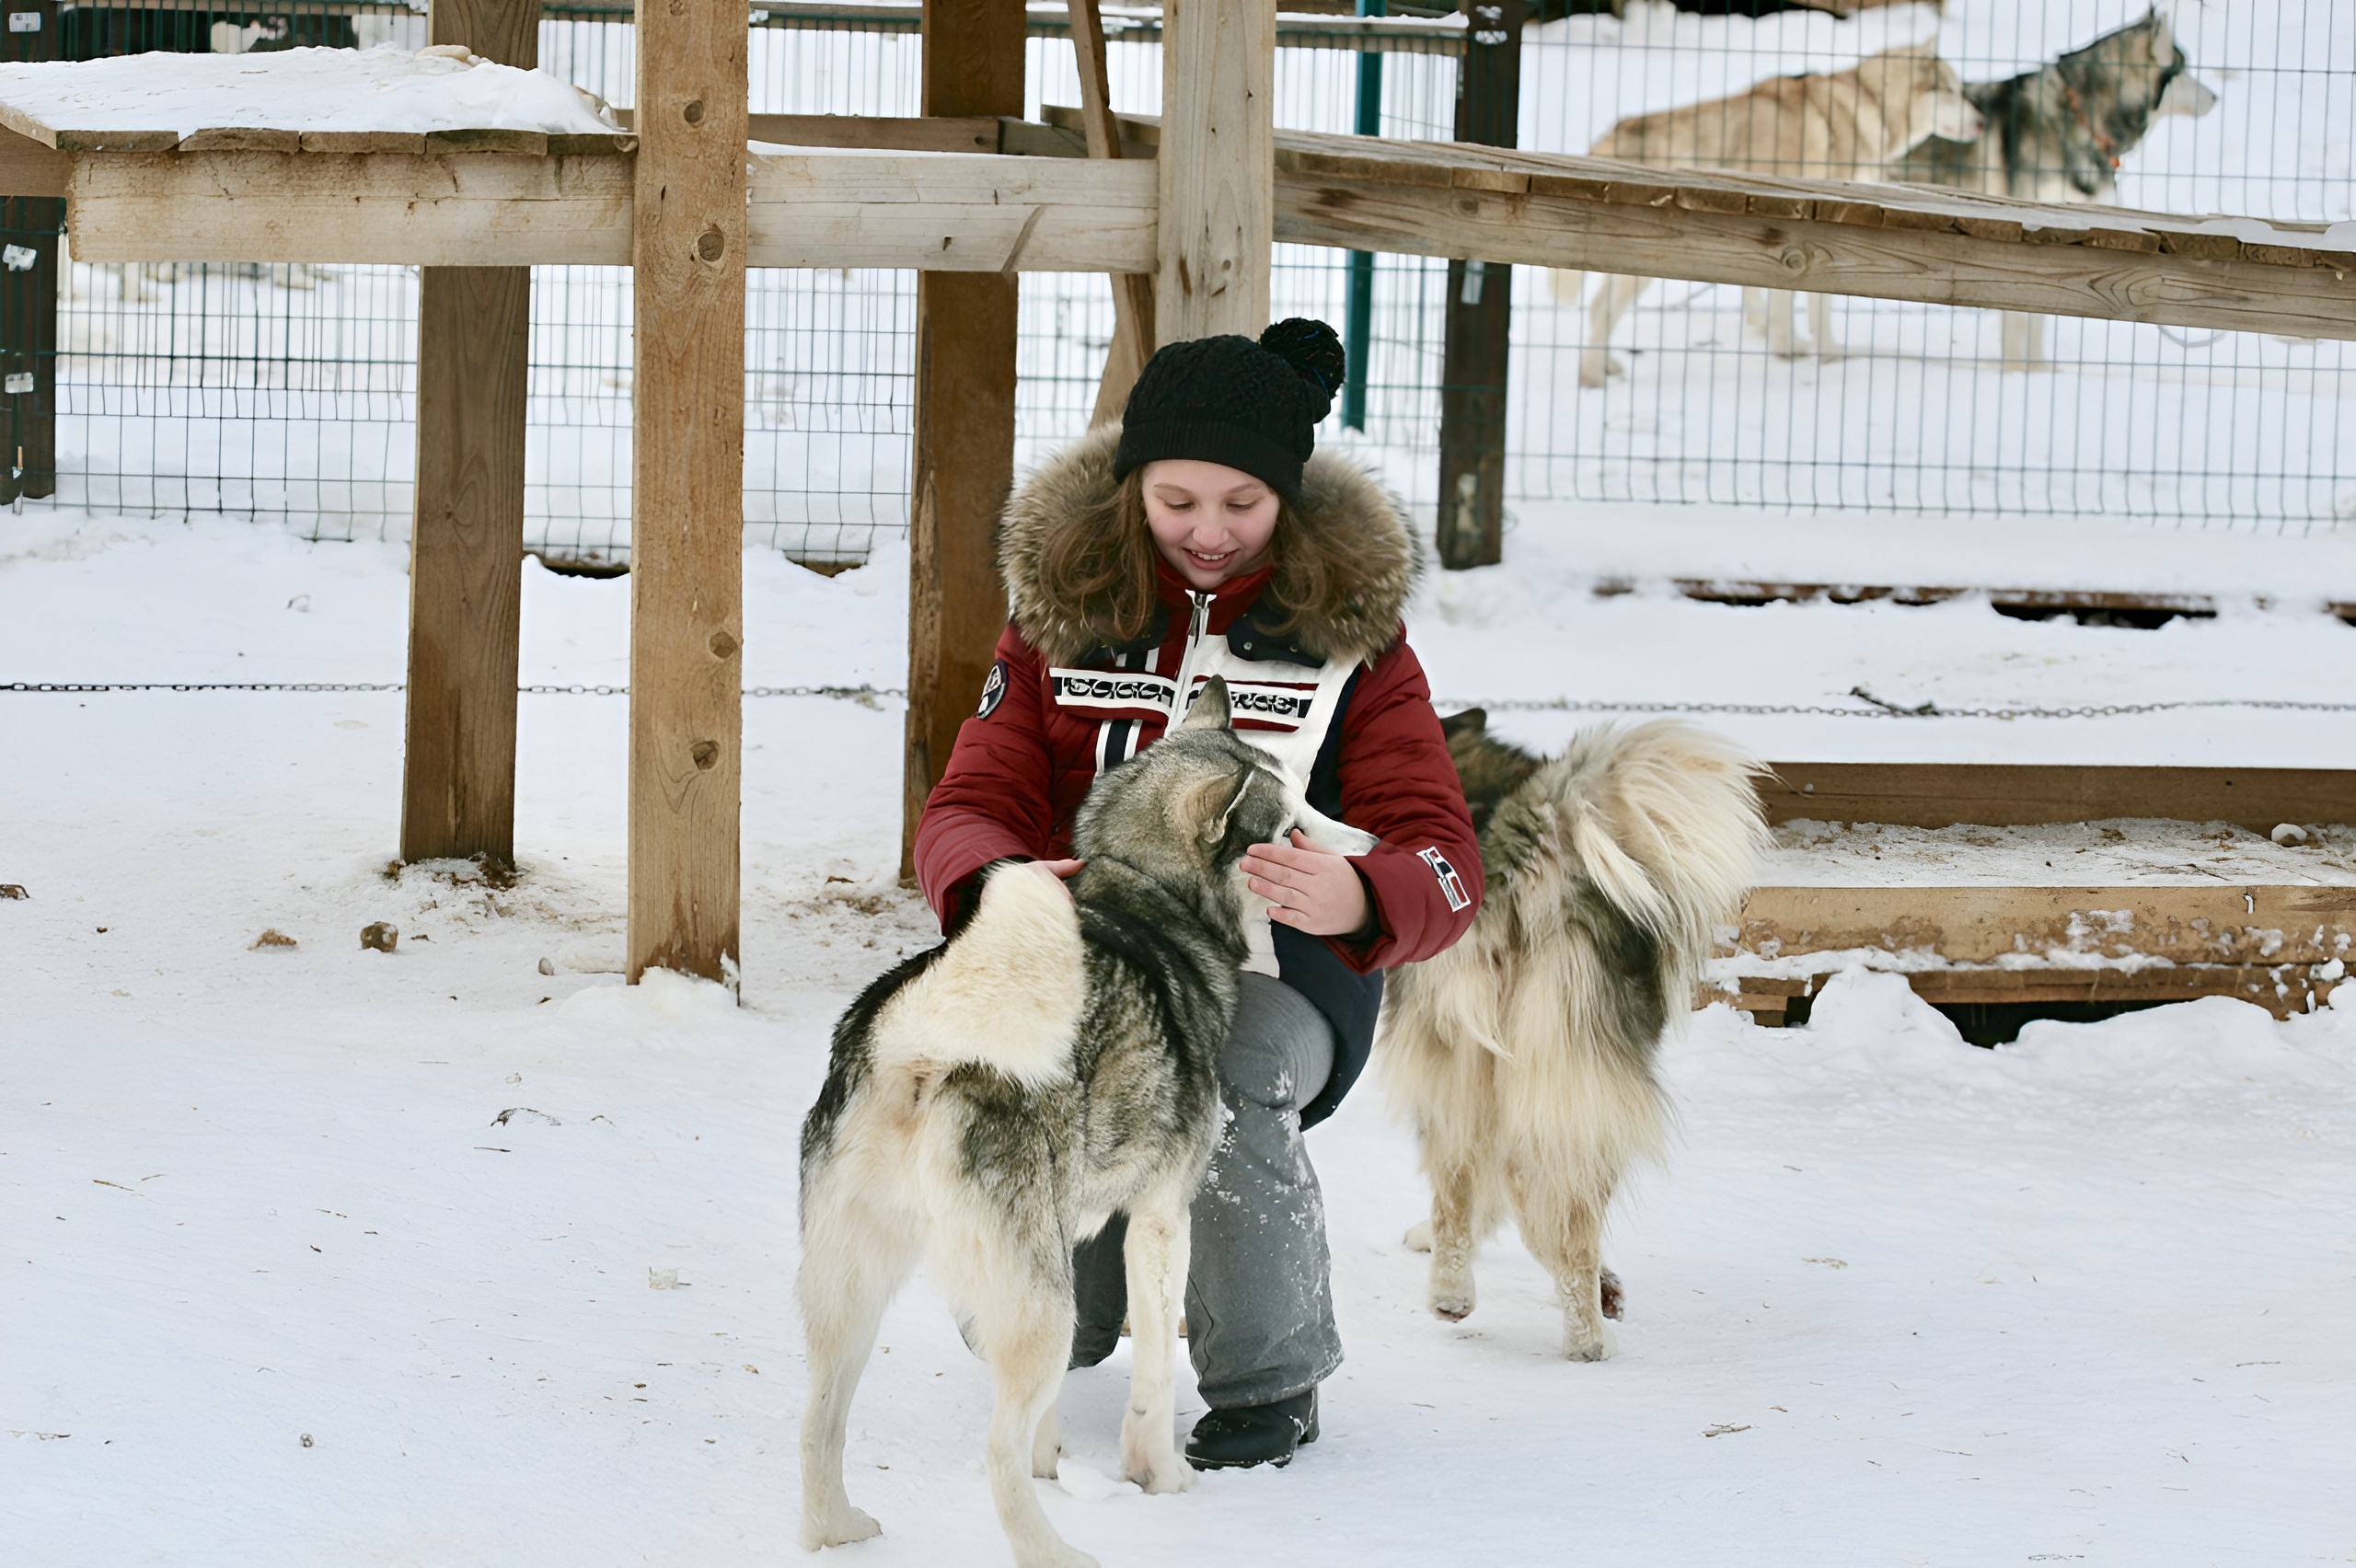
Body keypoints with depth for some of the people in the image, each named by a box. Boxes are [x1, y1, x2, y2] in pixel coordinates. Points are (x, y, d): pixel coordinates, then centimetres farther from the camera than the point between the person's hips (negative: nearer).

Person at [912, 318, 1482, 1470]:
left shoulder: (1351, 633, 0)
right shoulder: (1064, 609, 5)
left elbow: (1441, 866, -10)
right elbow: (971, 805, -3)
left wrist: (1355, 898, -37)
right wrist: (996, 886, -30)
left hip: (1277, 966, -2)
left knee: (1224, 1098, -37)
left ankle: (1269, 1378, -10)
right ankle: (1056, 1338, 14)